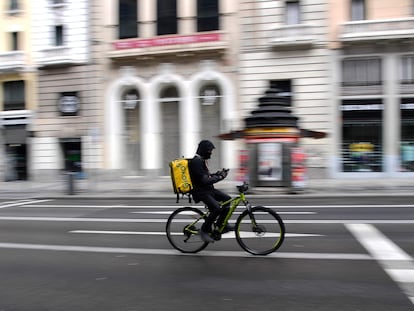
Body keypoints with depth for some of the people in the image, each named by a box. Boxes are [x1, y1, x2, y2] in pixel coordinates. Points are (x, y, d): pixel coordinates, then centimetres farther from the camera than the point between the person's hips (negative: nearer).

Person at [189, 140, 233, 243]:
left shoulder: (202, 160, 13)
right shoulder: (196, 161, -19)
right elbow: (204, 180, -24)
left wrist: (218, 173, 8)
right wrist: (220, 177, -17)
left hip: (207, 189, 10)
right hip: (201, 192, -10)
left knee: (227, 199, 5)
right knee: (217, 208, -25)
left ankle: (221, 224, 14)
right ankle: (204, 230, -8)